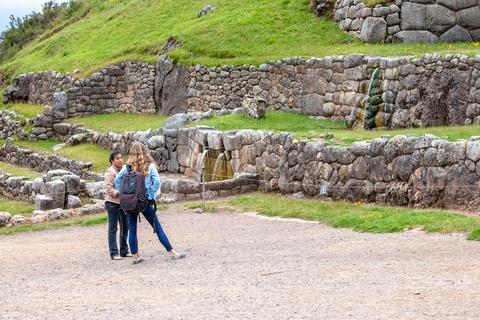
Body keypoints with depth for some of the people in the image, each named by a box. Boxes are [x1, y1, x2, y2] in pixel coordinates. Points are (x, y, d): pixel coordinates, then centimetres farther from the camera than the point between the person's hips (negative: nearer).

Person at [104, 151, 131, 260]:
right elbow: (109, 188, -16)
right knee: (113, 228, -1)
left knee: (125, 227, 11)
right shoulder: (110, 172, -10)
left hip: (122, 202, 7)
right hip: (112, 203, -7)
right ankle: (114, 253, 1)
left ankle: (124, 251, 21)